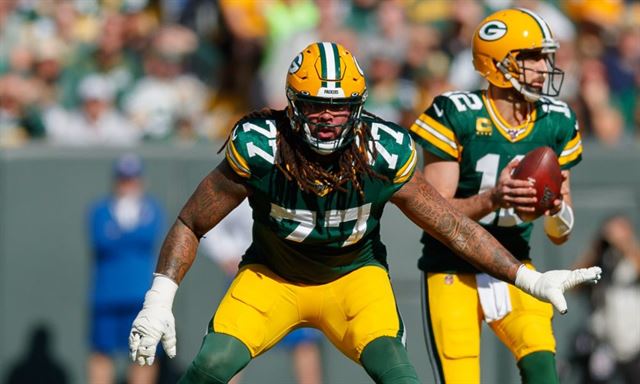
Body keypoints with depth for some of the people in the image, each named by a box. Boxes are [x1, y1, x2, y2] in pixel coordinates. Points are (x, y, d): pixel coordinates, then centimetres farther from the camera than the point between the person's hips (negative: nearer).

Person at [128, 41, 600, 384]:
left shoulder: (383, 155, -22)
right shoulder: (258, 149, -25)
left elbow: (455, 228, -10)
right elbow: (191, 225, -13)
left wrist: (530, 280, -12)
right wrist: (159, 302, -23)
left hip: (353, 276, 0)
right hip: (272, 276, 0)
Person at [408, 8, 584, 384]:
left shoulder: (557, 123, 1)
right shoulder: (457, 116, -14)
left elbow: (561, 235, 6)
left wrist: (557, 206, -17)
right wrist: (492, 199, -33)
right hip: (454, 271, -4)